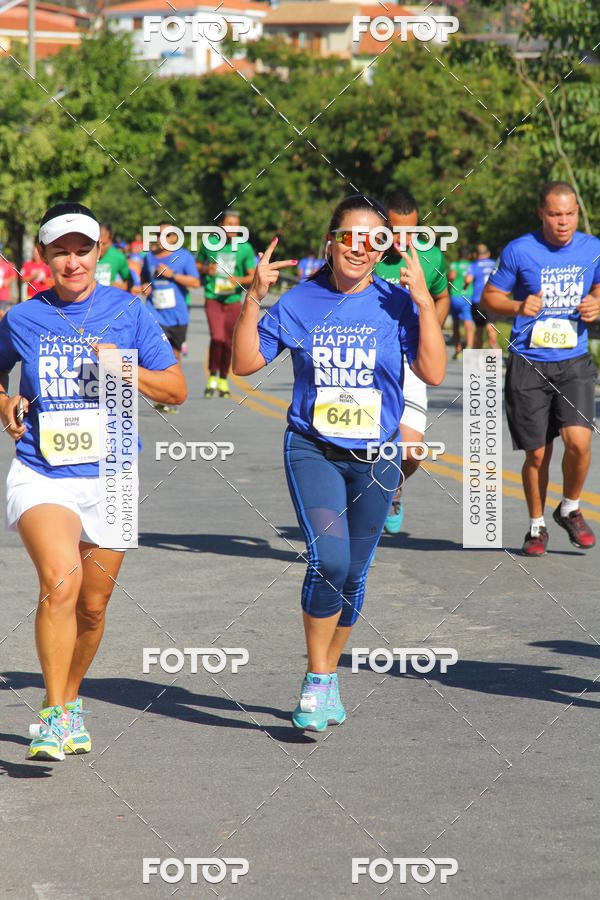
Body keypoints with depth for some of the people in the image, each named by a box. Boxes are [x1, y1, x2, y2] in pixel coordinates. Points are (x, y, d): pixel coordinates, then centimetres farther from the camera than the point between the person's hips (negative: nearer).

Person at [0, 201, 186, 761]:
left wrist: (125, 370, -12)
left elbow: (176, 389, 4)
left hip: (110, 478, 2)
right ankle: (53, 716, -21)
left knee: (93, 607, 10)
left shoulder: (128, 313, 1)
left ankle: (69, 700, 35)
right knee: (60, 580, -25)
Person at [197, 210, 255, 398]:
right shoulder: (210, 243, 0)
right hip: (213, 299, -1)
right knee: (217, 337, -19)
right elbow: (197, 265, 14)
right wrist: (206, 269, -8)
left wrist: (239, 280, -18)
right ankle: (212, 376, -2)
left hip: (234, 300, 1)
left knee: (228, 342, 7)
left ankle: (223, 379, 25)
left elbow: (252, 276, 2)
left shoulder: (245, 248, 0)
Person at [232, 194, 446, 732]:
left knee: (353, 575, 10)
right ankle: (317, 682, -4)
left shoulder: (396, 303, -3)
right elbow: (245, 364, 0)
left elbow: (433, 373, -11)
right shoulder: (300, 303, -2)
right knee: (328, 560, -20)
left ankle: (328, 678, 30)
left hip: (376, 457, 2)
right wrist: (254, 299, -10)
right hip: (313, 450, -1)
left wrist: (424, 302, -17)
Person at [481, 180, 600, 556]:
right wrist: (518, 307, -17)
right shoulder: (519, 251, -6)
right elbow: (490, 296, 2)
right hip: (529, 366, -1)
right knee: (537, 454, 2)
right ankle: (537, 526, 24)